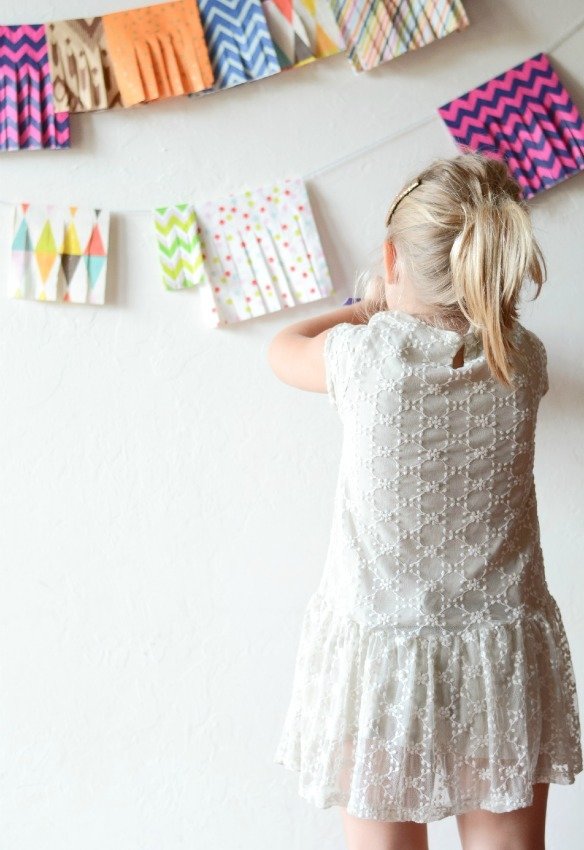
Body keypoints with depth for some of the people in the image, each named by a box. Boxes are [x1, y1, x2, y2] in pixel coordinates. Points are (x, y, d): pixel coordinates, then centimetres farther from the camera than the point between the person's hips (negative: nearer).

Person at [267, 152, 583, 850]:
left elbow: (283, 348, 9)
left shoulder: (365, 353, -14)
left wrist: (373, 308, 22)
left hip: (378, 654, -2)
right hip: (503, 657, 3)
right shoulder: (523, 359, -6)